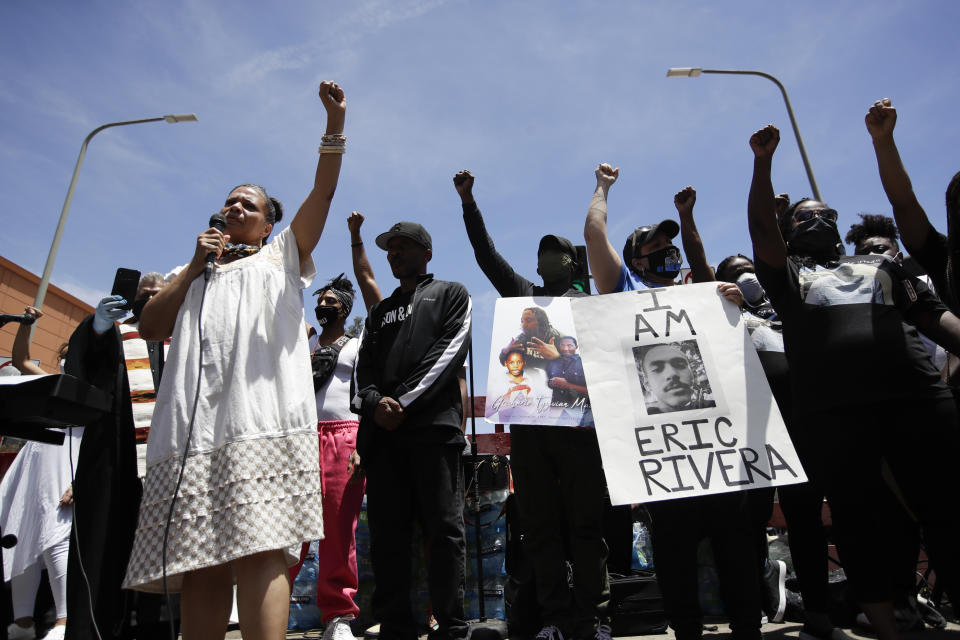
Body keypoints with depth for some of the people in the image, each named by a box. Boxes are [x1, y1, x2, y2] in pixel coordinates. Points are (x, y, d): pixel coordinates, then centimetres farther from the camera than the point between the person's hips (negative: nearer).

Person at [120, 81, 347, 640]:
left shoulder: (283, 256, 22)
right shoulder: (194, 272, 31)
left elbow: (323, 193, 9)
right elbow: (150, 327, 17)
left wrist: (335, 122, -1)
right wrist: (195, 267, 11)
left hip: (262, 422, -3)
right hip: (193, 429, 4)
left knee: (260, 550, -15)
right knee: (201, 562, 0)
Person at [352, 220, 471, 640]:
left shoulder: (451, 294, 15)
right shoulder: (379, 311, 30)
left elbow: (450, 350, -1)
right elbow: (365, 365, 17)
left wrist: (405, 401, -10)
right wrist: (375, 402, -6)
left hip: (434, 422, -4)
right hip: (382, 428, 5)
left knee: (443, 527, -4)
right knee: (387, 531, 3)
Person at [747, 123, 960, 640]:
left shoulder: (880, 264, 28)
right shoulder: (788, 273, 20)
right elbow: (760, 228, 3)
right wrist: (763, 162, -3)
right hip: (833, 408, -2)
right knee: (855, 519, -1)